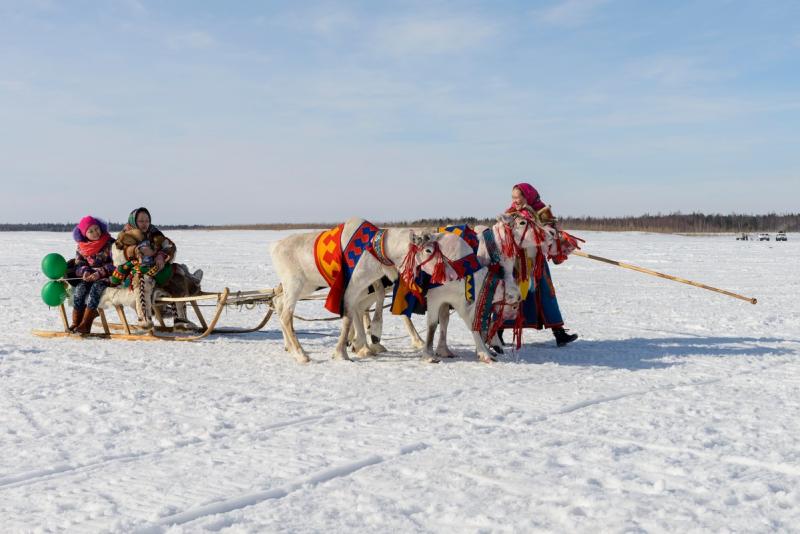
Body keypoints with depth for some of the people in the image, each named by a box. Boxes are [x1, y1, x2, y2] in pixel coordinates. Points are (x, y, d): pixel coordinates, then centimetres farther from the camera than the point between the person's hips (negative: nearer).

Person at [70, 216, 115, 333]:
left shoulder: (110, 243, -3)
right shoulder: (81, 247, 9)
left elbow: (114, 264, -8)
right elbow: (78, 265, 8)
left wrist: (100, 272, -21)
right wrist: (84, 272, -15)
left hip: (105, 277, -4)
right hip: (88, 277, 4)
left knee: (96, 287, -32)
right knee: (79, 289, -24)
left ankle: (85, 324, -34)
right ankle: (75, 323, -22)